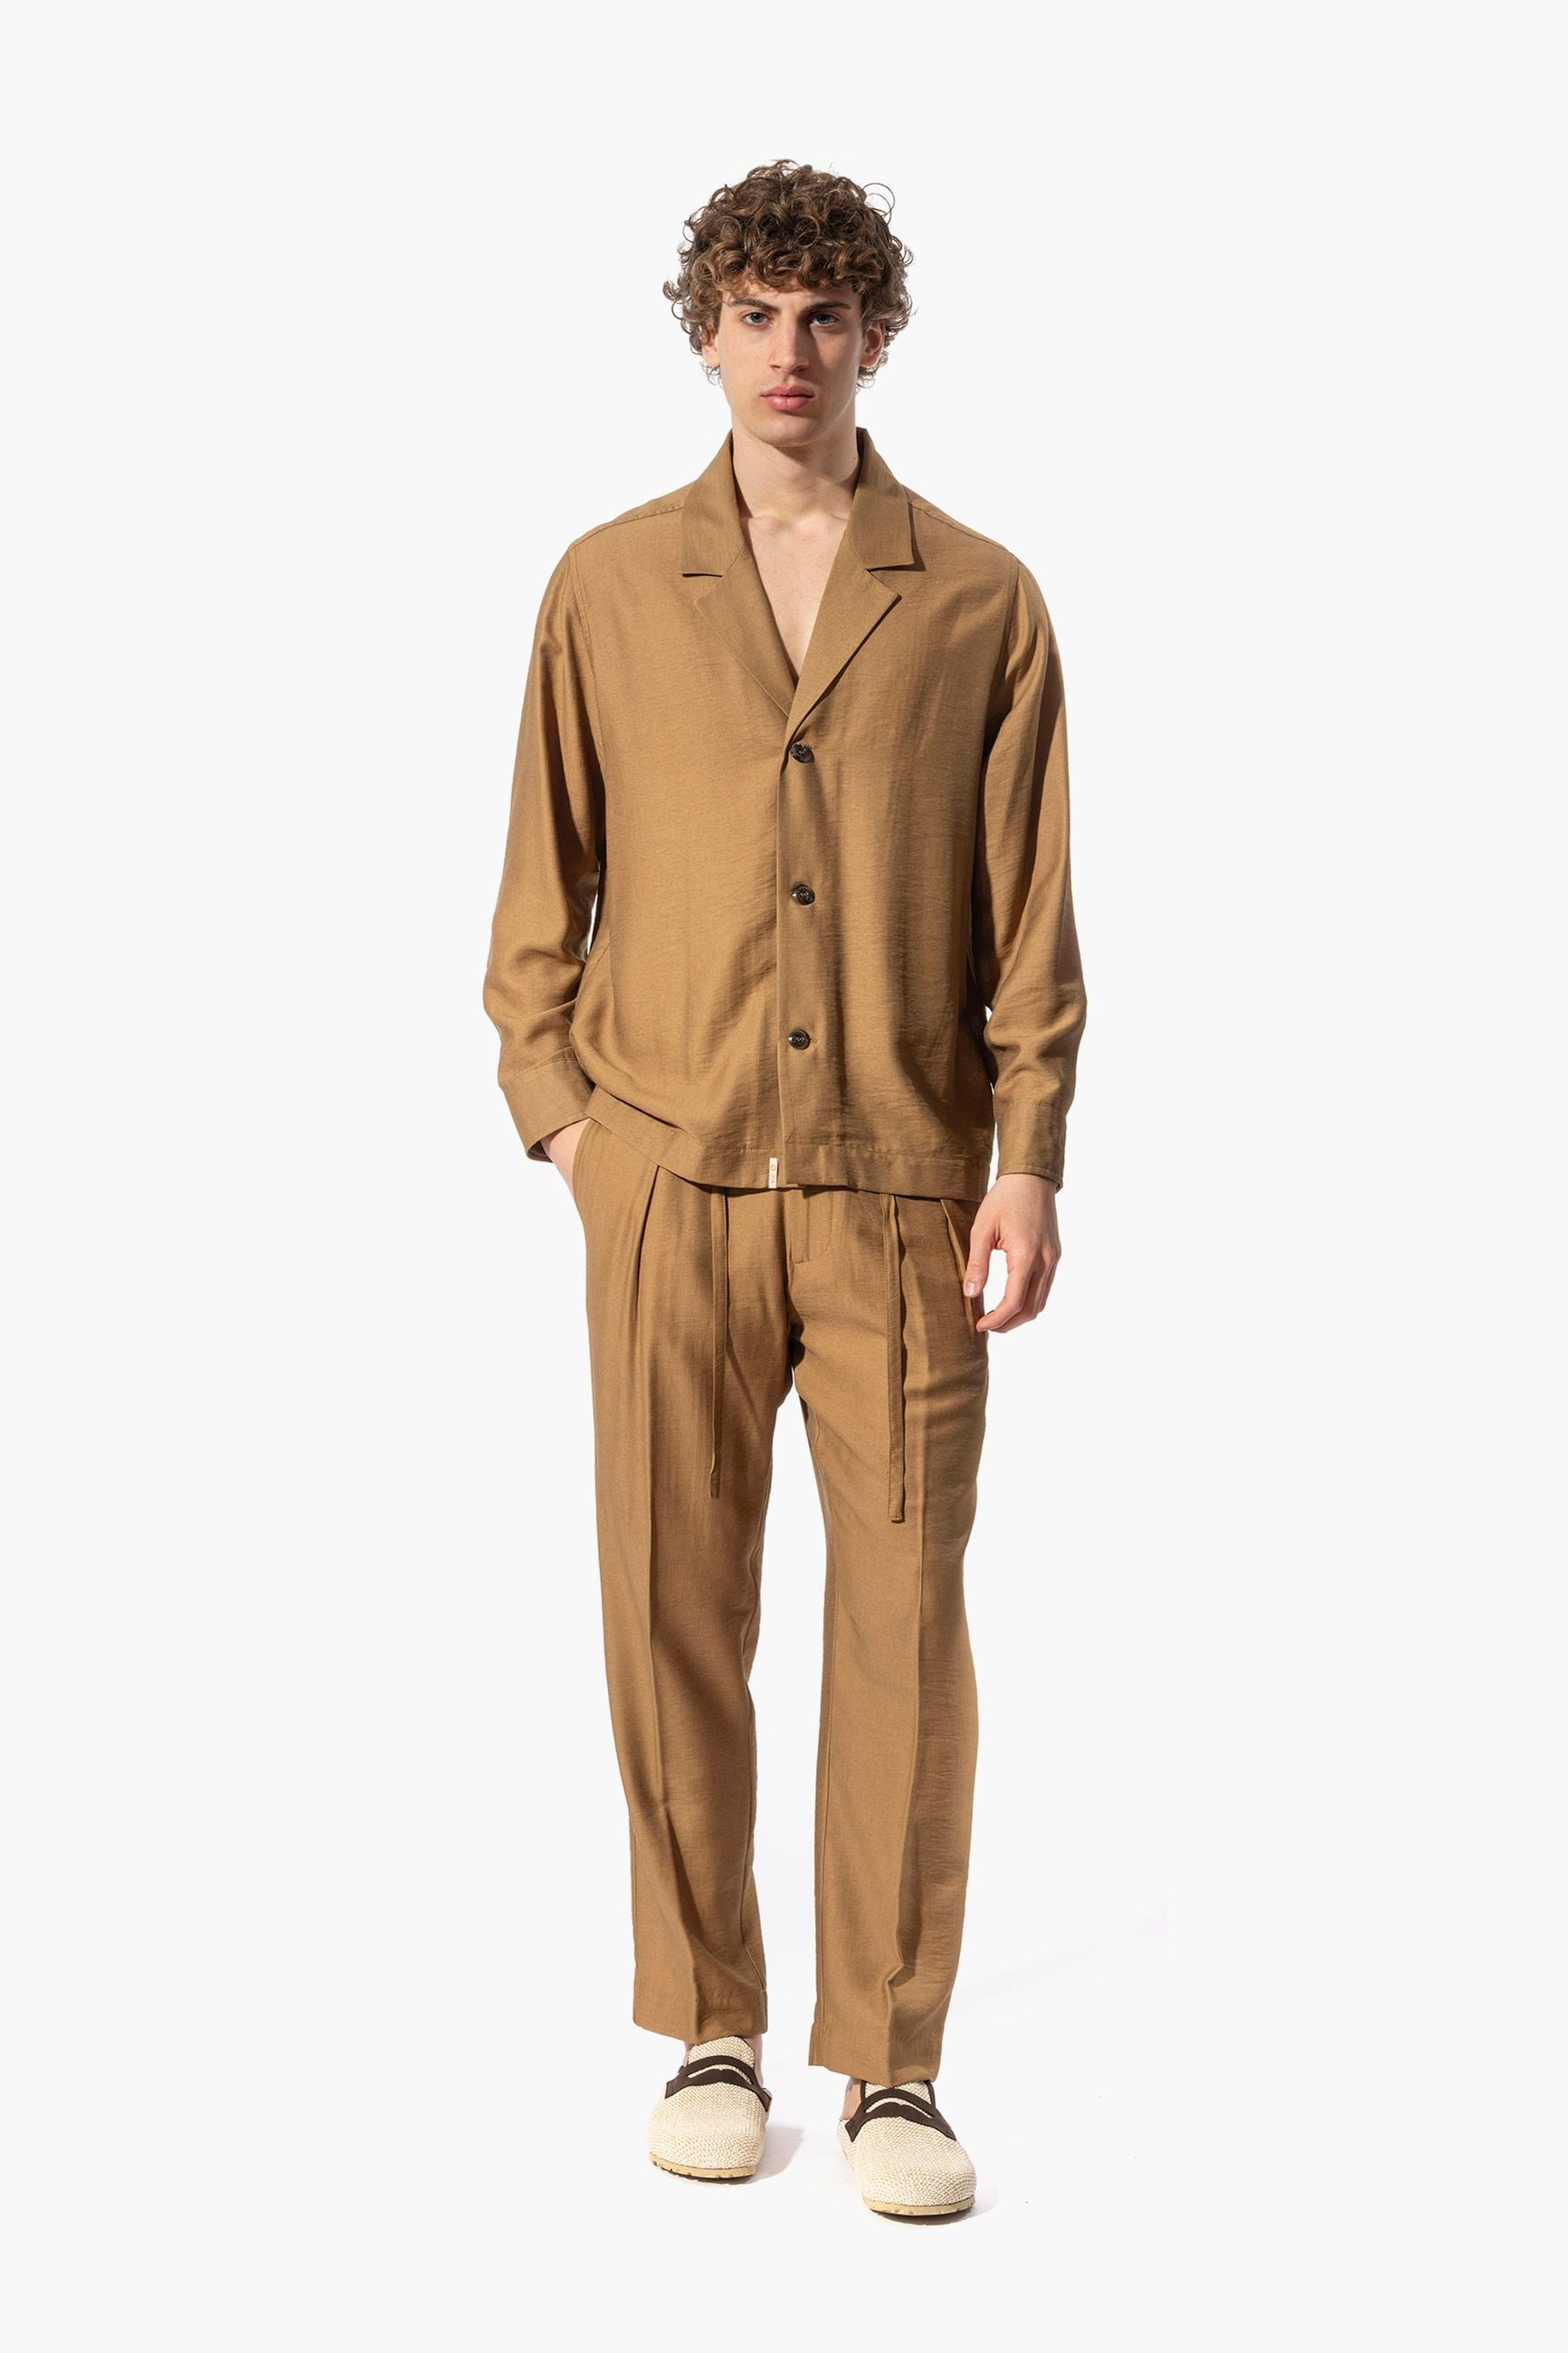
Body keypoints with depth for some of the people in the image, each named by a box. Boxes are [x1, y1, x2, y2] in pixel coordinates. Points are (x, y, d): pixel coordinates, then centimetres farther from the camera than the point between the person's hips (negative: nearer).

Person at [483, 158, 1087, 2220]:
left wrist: (1029, 1163, -3)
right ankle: (710, 2033, 19)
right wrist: (562, 1109, 2)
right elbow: (542, 889, 12)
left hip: (903, 1184, 0)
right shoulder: (608, 589, 9)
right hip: (669, 1182, 1)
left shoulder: (980, 600, 6)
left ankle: (893, 2065, 12)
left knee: (905, 1625, 0)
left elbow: (1034, 912, 4)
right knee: (675, 1620, 4)